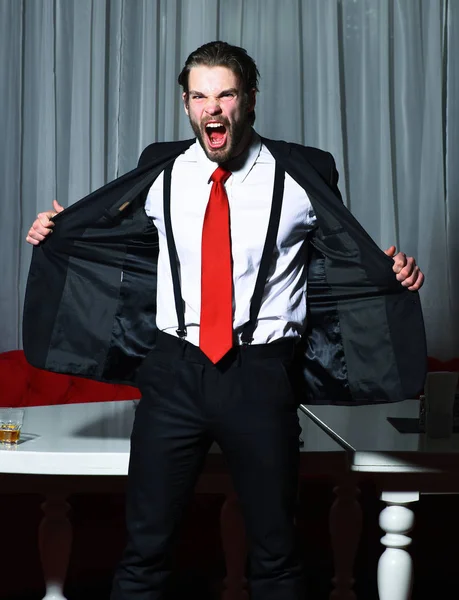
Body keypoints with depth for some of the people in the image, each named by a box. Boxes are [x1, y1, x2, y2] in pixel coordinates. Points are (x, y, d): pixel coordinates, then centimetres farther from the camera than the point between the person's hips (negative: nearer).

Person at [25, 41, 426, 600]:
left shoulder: (300, 176, -2)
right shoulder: (161, 172, 5)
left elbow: (351, 257, 6)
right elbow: (116, 236, 22)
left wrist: (395, 272, -13)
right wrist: (57, 233, 9)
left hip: (262, 374, -1)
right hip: (173, 371, 2)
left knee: (275, 555, 12)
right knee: (144, 548, 7)